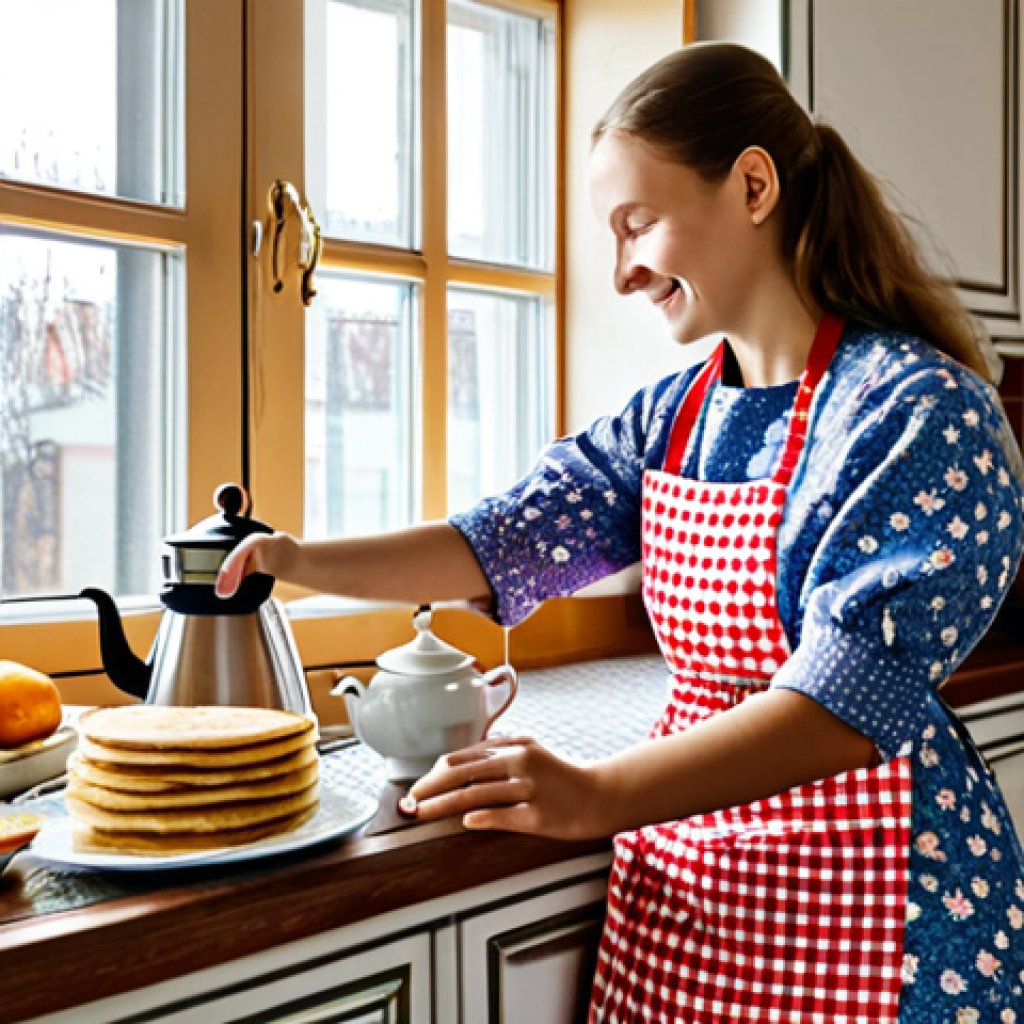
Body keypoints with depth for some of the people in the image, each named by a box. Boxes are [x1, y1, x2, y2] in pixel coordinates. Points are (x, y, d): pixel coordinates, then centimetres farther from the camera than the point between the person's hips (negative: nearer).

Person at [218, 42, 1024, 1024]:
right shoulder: (669, 417, 5)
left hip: (865, 903, -6)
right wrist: (303, 563, -8)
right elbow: (502, 541, 4)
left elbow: (852, 695, -25)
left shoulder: (921, 410, -17)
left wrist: (597, 797, -33)